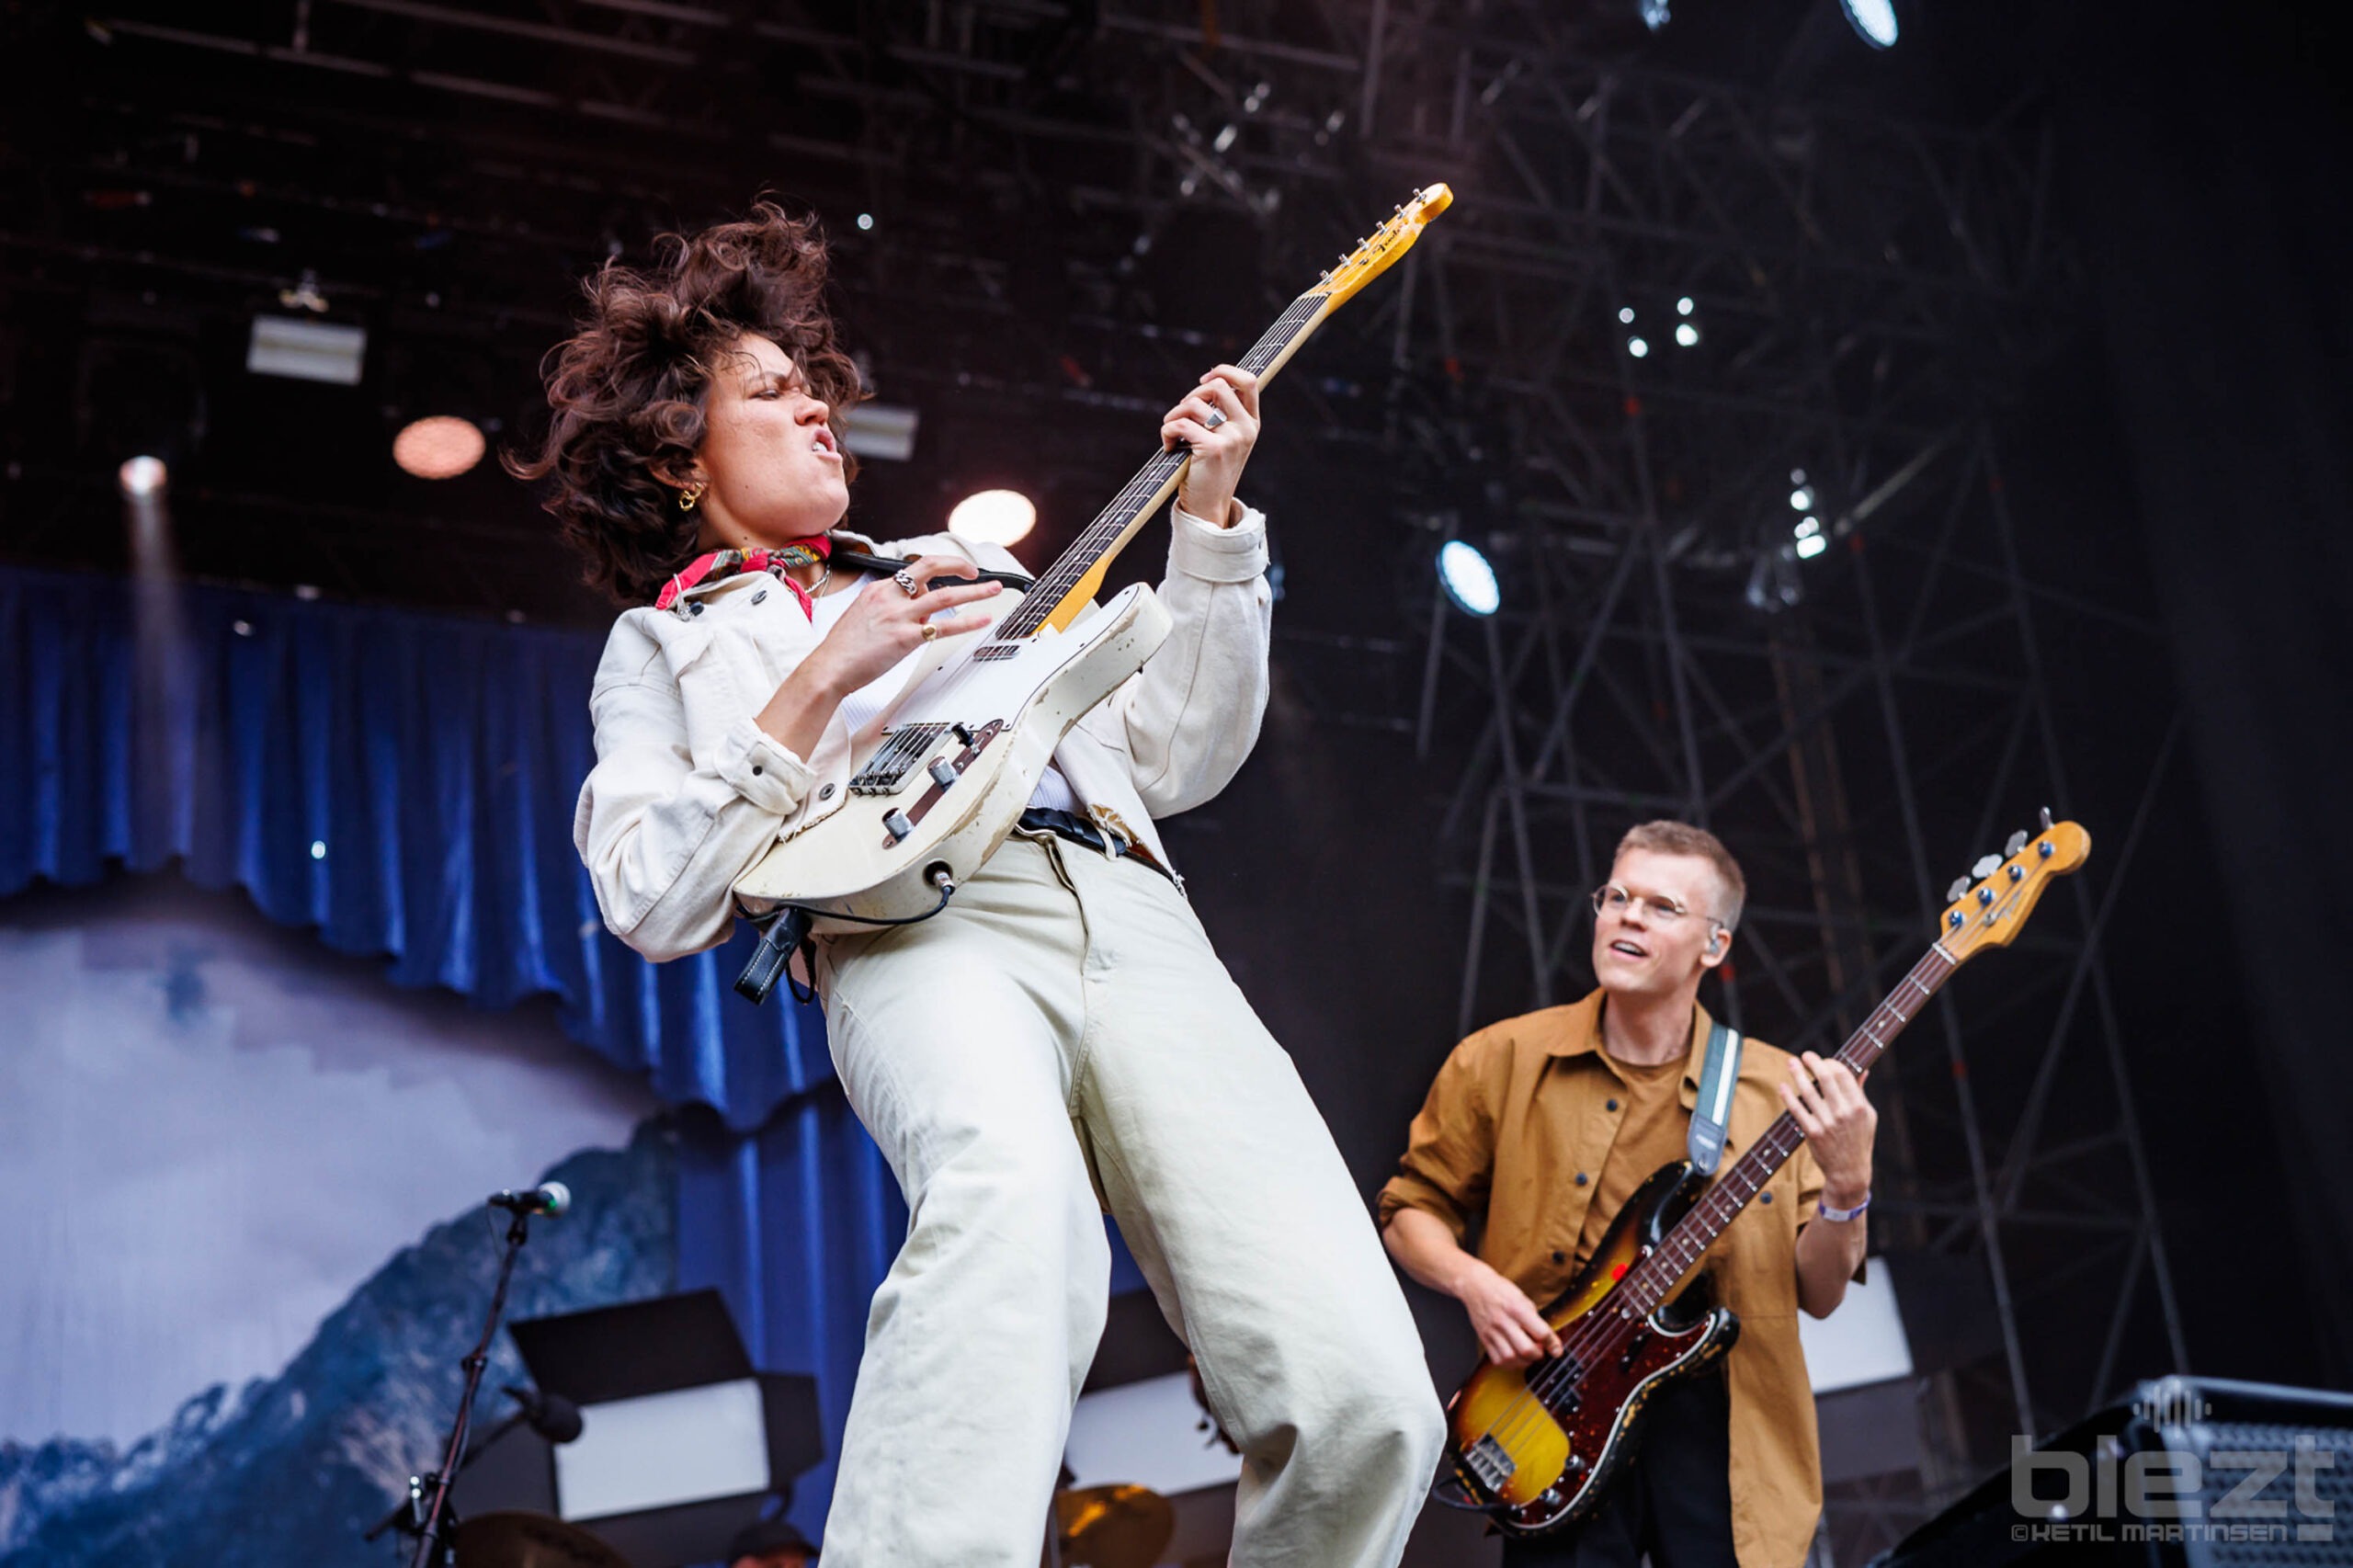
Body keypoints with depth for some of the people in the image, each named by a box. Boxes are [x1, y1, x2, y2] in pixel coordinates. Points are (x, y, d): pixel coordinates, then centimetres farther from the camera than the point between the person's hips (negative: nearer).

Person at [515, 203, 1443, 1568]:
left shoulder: (969, 574, 37)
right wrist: (823, 685, 1)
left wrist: (1210, 523, 21)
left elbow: (1178, 757, 29)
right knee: (1013, 1192, -43)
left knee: (1364, 1398, -17)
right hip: (919, 918, -4)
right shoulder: (666, 641, 25)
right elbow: (652, 907, 7)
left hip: (1131, 908, 4)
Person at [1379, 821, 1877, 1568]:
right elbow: (1411, 1208, 12)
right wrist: (1472, 1281, -7)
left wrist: (1846, 1186, -14)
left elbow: (1817, 1294, 4)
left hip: (1719, 1422, 1)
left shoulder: (1776, 1090, 6)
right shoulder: (1501, 1061, 3)